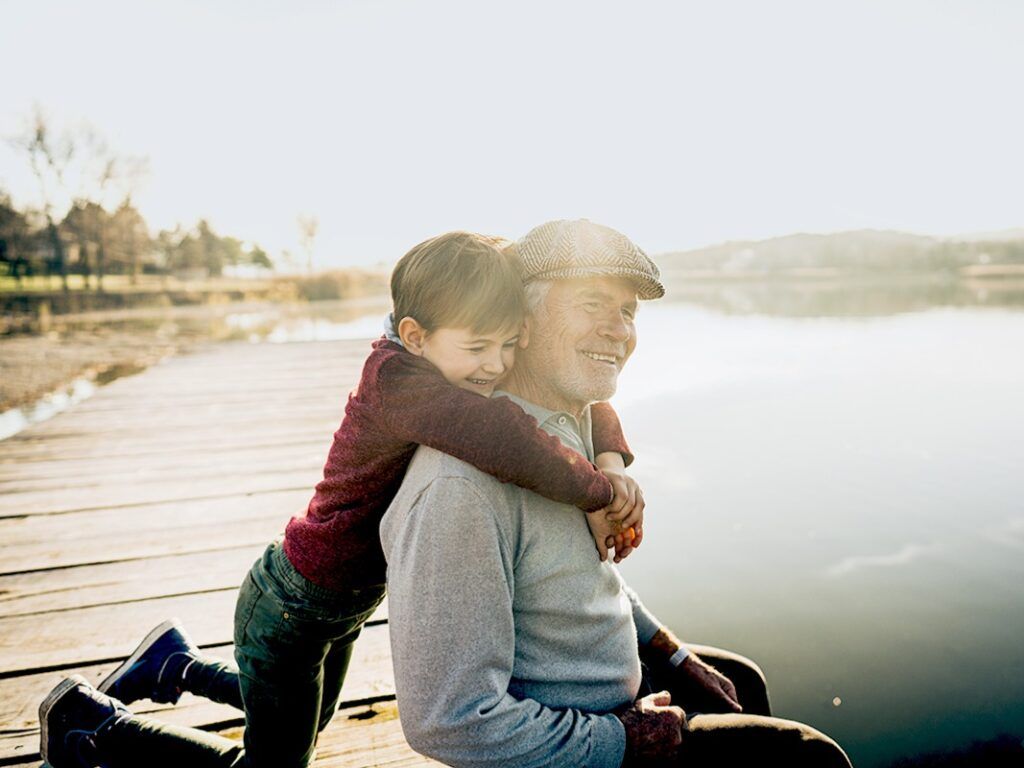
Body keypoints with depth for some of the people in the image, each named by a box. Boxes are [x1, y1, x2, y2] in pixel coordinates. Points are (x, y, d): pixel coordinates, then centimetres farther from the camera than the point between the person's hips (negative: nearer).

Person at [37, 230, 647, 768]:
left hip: (344, 607, 9)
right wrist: (595, 494, -38)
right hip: (291, 612, -8)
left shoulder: (476, 379, -10)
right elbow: (494, 435, -52)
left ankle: (178, 661, 43)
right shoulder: (395, 378, -34)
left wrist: (612, 462, -24)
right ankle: (88, 716, 24)